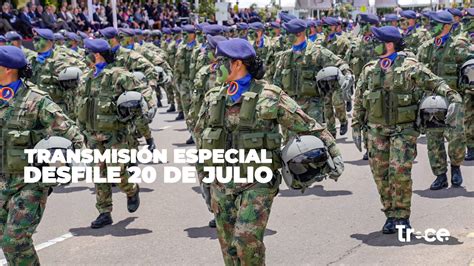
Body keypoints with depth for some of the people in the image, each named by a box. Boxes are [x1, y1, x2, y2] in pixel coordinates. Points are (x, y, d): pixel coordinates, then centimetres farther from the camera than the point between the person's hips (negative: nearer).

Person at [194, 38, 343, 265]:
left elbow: (307, 126, -6)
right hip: (222, 183, 5)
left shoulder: (270, 97, -9)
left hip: (257, 184, -5)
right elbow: (200, 134, 19)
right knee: (229, 247, 9)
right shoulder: (213, 98, 6)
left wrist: (334, 154, -12)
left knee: (247, 241, -16)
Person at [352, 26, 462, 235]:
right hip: (377, 130, 4)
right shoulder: (369, 70, 10)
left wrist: (453, 98, -21)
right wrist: (356, 126, 10)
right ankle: (390, 215, 17)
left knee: (400, 171, -11)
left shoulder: (411, 67, -3)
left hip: (404, 129, -4)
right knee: (381, 174, 4)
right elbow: (358, 100, 14)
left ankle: (402, 216, 3)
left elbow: (436, 83, -6)